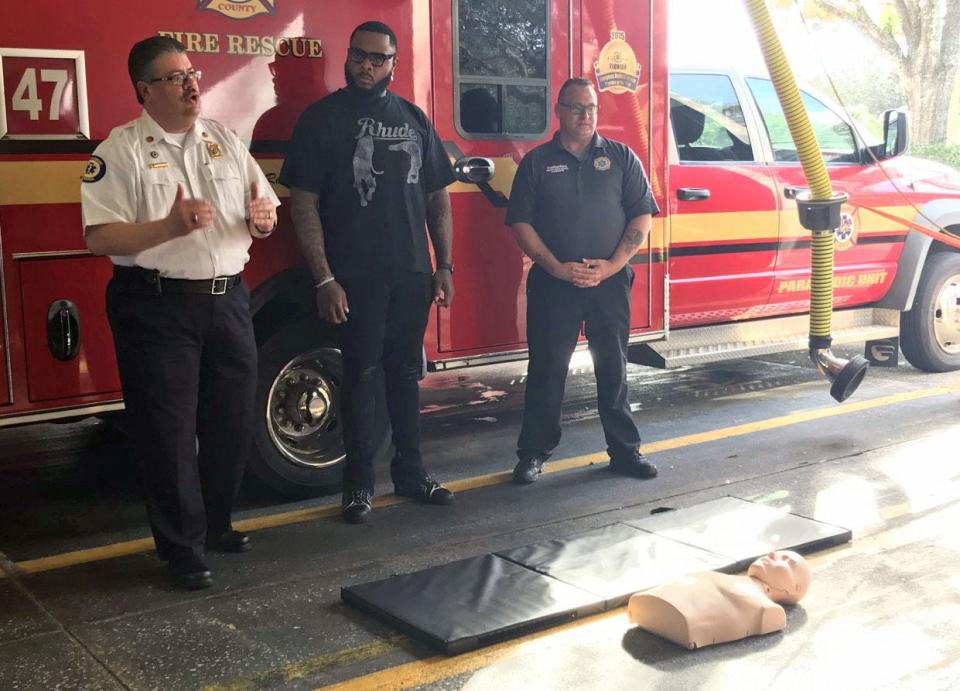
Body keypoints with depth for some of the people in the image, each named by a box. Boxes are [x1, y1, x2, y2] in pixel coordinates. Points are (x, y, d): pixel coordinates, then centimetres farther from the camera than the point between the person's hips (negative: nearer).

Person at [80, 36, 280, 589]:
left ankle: (217, 524, 32)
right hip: (157, 307, -5)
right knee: (170, 432, 1)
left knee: (233, 422, 12)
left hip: (228, 300, 6)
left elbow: (264, 210, 15)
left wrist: (262, 218, -9)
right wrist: (171, 227, -26)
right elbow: (100, 237, -14)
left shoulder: (225, 141, 11)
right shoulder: (122, 151, -6)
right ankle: (183, 548, 14)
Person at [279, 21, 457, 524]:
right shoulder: (324, 118, -1)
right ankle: (359, 482, 11)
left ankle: (409, 471, 23)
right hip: (356, 275, -4)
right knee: (362, 376, 1)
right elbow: (303, 204, -7)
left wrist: (444, 266, 7)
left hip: (412, 274, 4)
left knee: (405, 372, 11)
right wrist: (324, 279, -14)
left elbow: (437, 196, 14)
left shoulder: (413, 118, 11)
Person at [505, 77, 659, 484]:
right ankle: (534, 453, 13)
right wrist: (557, 268, -11)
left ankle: (624, 450, 19)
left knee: (613, 366, 8)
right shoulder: (537, 162, 5)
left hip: (610, 282, 1)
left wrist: (612, 265, -9)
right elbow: (520, 222, 0)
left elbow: (642, 215, 3)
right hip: (552, 282, -1)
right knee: (547, 368, 3)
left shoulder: (621, 157, 7)